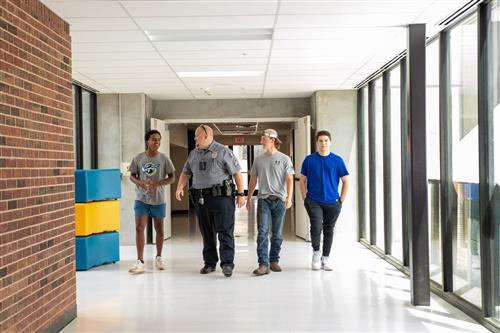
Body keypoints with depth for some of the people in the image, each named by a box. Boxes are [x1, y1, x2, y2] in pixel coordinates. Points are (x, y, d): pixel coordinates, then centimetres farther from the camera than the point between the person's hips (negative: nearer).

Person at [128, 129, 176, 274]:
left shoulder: (164, 159, -4)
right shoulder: (138, 158, -2)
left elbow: (172, 178, -2)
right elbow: (132, 176, 6)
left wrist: (158, 183, -19)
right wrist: (140, 183, -16)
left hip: (158, 199, 0)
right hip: (141, 199, 0)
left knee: (159, 228, 11)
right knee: (139, 228, -7)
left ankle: (158, 257, 28)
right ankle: (140, 262, -3)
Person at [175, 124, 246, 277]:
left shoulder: (223, 151, -3)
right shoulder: (193, 154, 14)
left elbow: (237, 173, -4)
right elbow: (186, 172, 19)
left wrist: (240, 193, -8)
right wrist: (180, 187, 1)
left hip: (221, 196, -5)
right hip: (201, 198, 6)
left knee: (225, 231, -5)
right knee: (207, 233, 10)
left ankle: (227, 263, -4)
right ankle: (209, 263, 19)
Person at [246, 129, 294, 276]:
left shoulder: (284, 159, 2)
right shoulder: (258, 159, 10)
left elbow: (289, 180, -5)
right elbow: (253, 180, 16)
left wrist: (289, 197, -18)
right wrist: (249, 198, 13)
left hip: (279, 200, -1)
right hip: (264, 199, 1)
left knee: (277, 234, 7)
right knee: (262, 232, -9)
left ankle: (274, 261, 20)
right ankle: (263, 265, -10)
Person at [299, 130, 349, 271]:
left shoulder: (337, 160, 0)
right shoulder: (309, 159, 1)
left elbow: (346, 181, 5)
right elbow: (303, 180, 8)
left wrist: (341, 200, 1)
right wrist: (304, 199, 1)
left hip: (332, 202, 1)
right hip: (313, 201, -1)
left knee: (329, 229, 9)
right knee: (316, 227, -16)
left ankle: (325, 258, 23)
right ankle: (316, 252, 11)